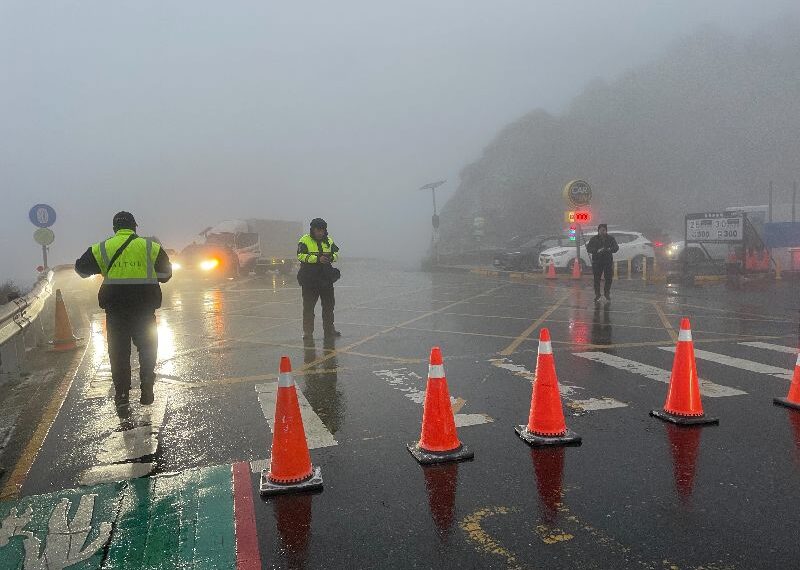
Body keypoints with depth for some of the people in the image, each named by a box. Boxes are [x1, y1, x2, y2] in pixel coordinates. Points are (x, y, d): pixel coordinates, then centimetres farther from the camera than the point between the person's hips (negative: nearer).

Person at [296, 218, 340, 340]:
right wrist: (317, 259, -25)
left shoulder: (329, 240, 10)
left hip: (326, 278, 5)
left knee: (329, 305, 11)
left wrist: (331, 257, -10)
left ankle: (329, 330, 23)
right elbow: (301, 256, -17)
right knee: (308, 307, 1)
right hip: (310, 278, -5)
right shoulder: (305, 240, -6)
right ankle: (307, 332, 9)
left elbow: (336, 254, 14)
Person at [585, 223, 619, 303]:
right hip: (597, 262, -2)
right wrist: (597, 251, -25)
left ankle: (606, 293, 26)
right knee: (597, 279, 0)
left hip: (608, 261, 2)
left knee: (609, 278, 5)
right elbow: (588, 248, -8)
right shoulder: (594, 239, 1)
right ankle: (597, 295, 10)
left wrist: (610, 249, -24)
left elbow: (616, 248, -1)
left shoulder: (611, 238, 6)